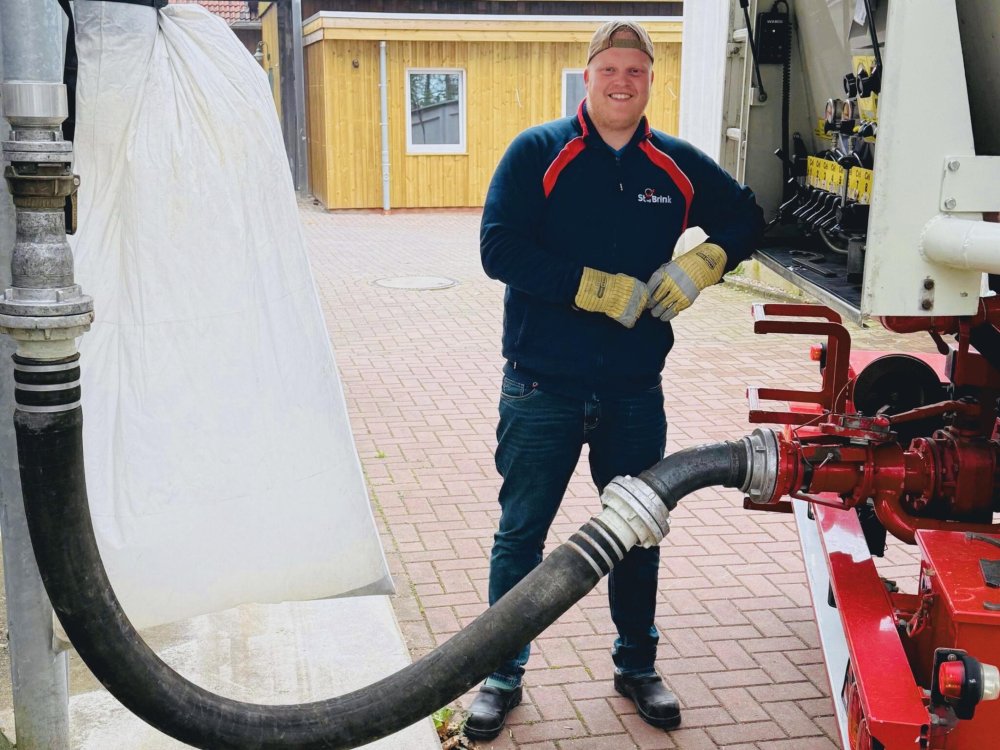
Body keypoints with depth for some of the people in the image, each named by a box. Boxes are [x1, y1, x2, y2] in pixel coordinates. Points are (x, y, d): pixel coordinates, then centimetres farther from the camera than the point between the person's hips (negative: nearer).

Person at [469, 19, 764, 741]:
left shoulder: (679, 165, 5)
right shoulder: (537, 152, -5)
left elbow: (745, 217, 17)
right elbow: (499, 248, -16)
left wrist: (704, 262, -5)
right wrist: (599, 288, -20)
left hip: (635, 393, 3)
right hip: (543, 390, -3)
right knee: (520, 534, 7)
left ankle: (638, 666, 36)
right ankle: (503, 675, 25)